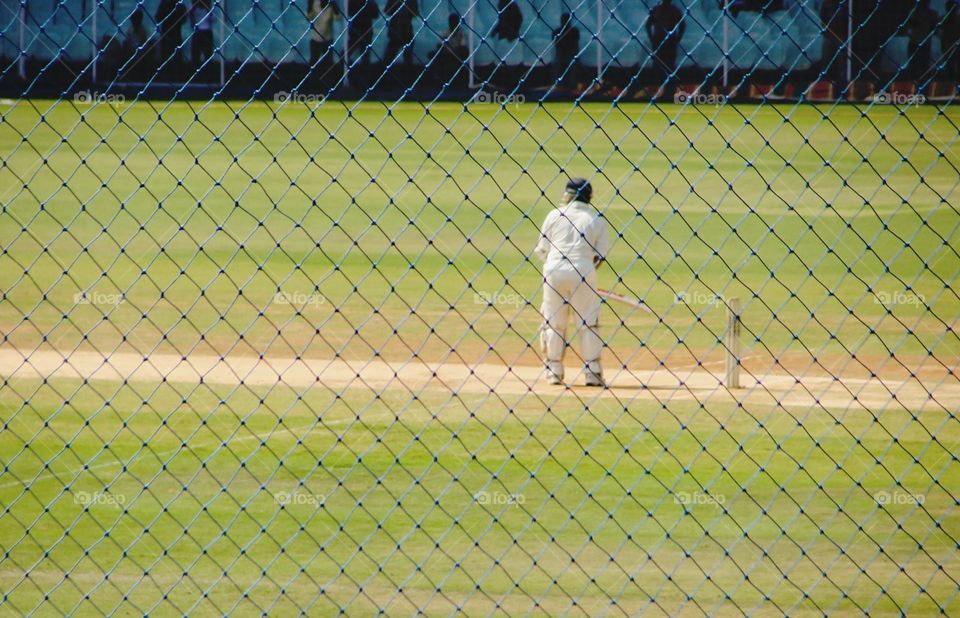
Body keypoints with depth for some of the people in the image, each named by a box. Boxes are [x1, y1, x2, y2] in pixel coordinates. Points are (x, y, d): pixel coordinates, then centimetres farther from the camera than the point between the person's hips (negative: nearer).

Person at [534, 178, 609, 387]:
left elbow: (541, 249, 6)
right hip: (583, 271, 0)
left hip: (554, 270, 0)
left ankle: (554, 371, 12)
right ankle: (593, 372, 2)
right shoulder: (596, 219, 6)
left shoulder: (555, 215, 5)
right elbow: (600, 255, 4)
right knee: (588, 323, 5)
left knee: (554, 322, 10)